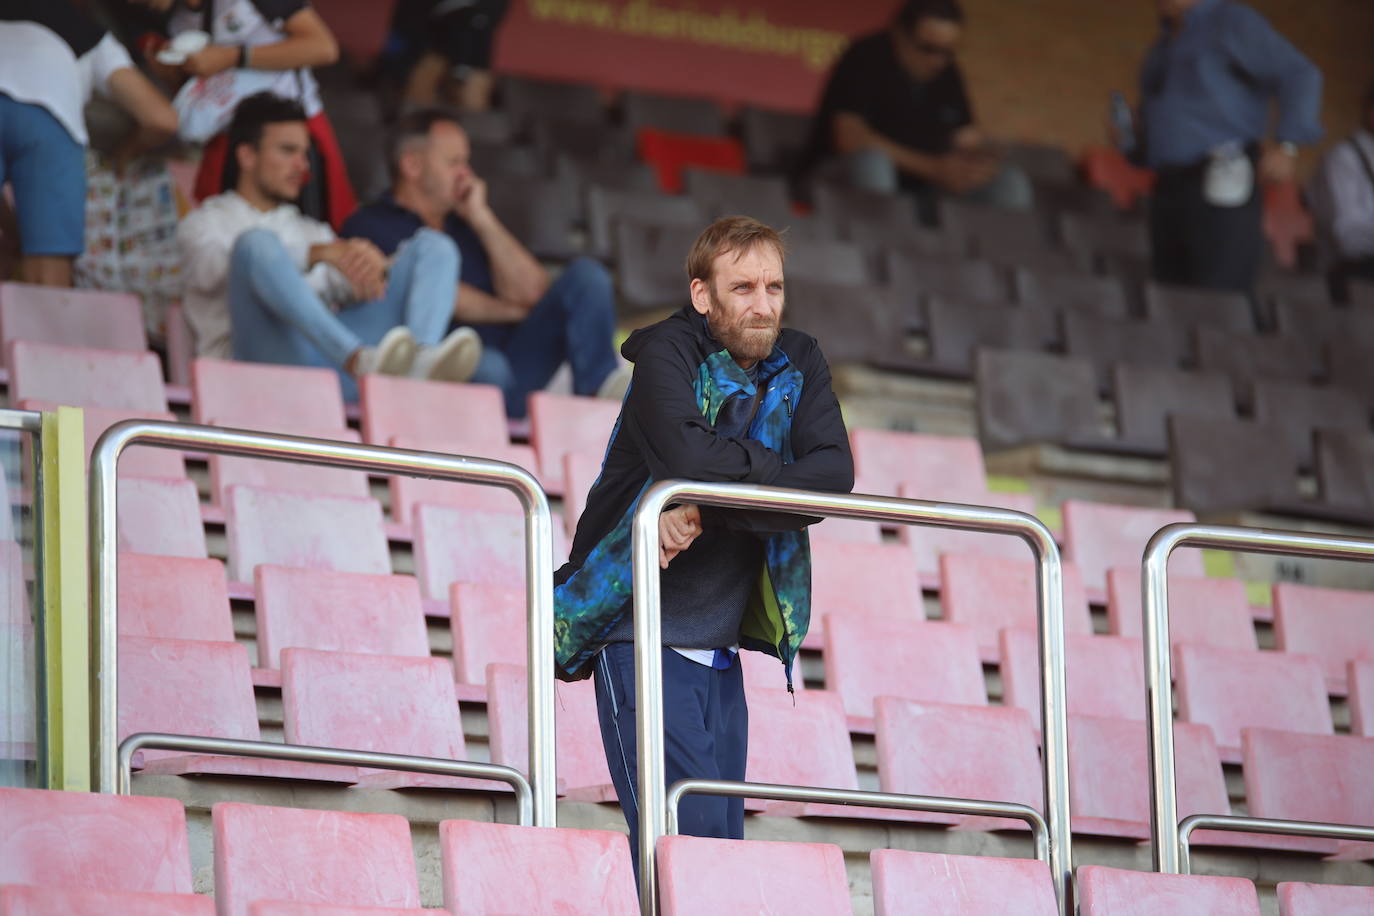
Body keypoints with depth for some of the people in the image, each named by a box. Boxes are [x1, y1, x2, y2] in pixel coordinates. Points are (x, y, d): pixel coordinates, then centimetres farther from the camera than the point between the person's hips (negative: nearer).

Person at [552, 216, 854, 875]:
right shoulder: (668, 353, -7)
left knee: (724, 839, 4)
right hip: (646, 641, -6)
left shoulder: (799, 364, 9)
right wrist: (781, 473, -11)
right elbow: (689, 456, -27)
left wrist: (712, 509, -20)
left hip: (723, 650, 6)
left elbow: (836, 476, -8)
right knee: (688, 839, -16)